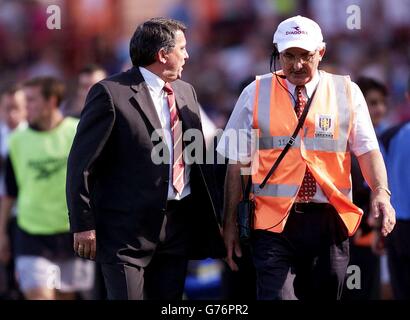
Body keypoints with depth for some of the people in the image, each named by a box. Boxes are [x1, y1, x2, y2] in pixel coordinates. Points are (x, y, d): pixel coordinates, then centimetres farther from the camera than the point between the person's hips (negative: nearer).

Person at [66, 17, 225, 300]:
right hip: (128, 227, -7)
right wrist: (83, 225, -11)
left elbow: (199, 157, 19)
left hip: (178, 224, 7)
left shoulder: (186, 92, 13)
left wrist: (212, 218, 15)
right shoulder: (111, 93, -9)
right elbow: (81, 164, -8)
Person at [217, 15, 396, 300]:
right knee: (276, 296, -16)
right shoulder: (256, 94, 4)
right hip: (274, 220, -1)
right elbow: (237, 164, 4)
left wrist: (380, 192, -21)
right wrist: (230, 224, 1)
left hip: (329, 220, 1)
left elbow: (367, 149, -2)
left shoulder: (347, 93, 5)